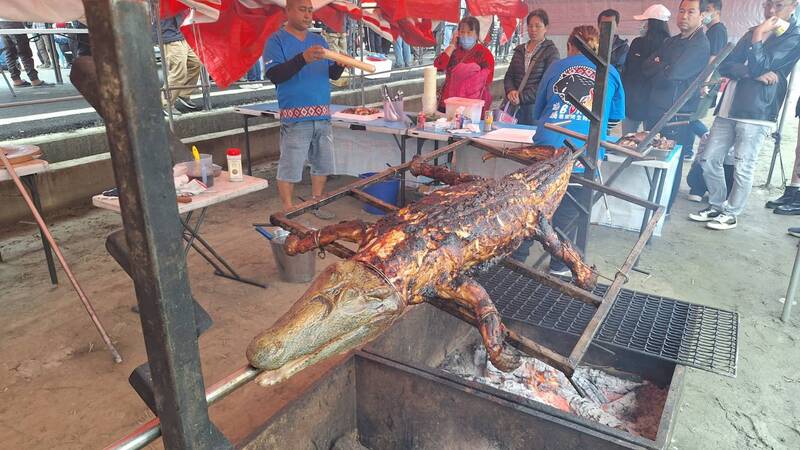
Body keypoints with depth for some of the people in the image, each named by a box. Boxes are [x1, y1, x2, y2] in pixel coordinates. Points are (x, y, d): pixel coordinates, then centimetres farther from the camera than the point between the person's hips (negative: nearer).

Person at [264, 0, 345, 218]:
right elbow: (274, 75, -17)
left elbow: (332, 75, 14)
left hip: (323, 116, 6)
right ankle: (288, 211, 8)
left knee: (322, 164, 13)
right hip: (295, 118, -6)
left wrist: (341, 65, -9)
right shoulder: (277, 40, -2)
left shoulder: (319, 40, 15)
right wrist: (303, 59, -29)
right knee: (289, 168, -3)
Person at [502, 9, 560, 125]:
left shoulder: (551, 51, -1)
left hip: (536, 107, -4)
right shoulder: (520, 50, 15)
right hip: (515, 106, 4)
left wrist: (522, 97, -16)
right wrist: (511, 91, -9)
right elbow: (509, 76, 12)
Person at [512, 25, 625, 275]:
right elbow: (617, 114, 25)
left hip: (546, 147, 1)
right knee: (568, 211, 11)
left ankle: (517, 254, 23)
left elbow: (538, 110, 23)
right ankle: (560, 265, 20)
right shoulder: (610, 72, 12)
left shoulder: (557, 67, 14)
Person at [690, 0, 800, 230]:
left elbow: (759, 66, -12)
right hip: (729, 107, 6)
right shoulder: (752, 32, 20)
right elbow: (725, 66, 7)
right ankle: (716, 205, 21)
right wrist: (755, 74, -9)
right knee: (709, 159, 6)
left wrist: (759, 35, -7)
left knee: (743, 167, -5)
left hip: (756, 113, -6)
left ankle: (730, 213, 9)